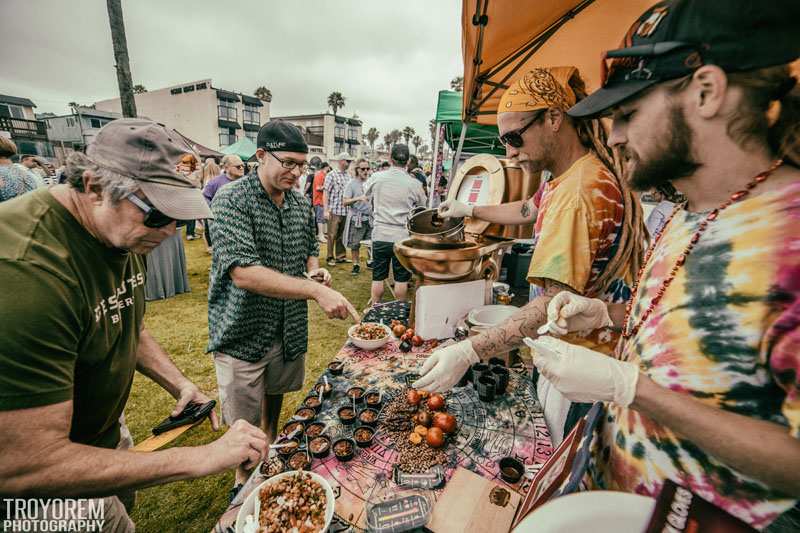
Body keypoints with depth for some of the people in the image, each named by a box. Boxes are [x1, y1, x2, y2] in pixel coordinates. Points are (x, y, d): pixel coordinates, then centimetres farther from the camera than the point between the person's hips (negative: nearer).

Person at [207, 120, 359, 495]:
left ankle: (271, 447, 56)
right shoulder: (231, 200, -19)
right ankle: (243, 481, 40)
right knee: (243, 422, 12)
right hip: (242, 333, -5)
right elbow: (243, 272, -31)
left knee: (275, 393, 28)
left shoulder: (301, 203, 1)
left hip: (289, 327, 6)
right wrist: (316, 290, -38)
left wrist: (315, 269, -7)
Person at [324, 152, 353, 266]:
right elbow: (326, 193, -6)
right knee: (332, 235, 1)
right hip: (334, 210, -5)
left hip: (346, 211, 5)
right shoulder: (331, 175, -3)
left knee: (342, 234, 12)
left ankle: (341, 256, 23)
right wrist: (326, 210, -13)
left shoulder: (349, 175, 12)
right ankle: (330, 258, 11)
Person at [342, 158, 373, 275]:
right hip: (357, 218, -3)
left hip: (370, 217, 3)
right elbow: (345, 202, -10)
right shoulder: (352, 183, -4)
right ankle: (356, 265, 19)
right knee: (355, 244, 3)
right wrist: (358, 198, -24)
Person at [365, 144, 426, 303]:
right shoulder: (414, 184, -7)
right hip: (403, 237, -1)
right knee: (401, 278, 11)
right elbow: (423, 206, 10)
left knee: (378, 277, 11)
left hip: (380, 235, 1)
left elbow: (366, 192, 18)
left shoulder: (376, 177, -3)